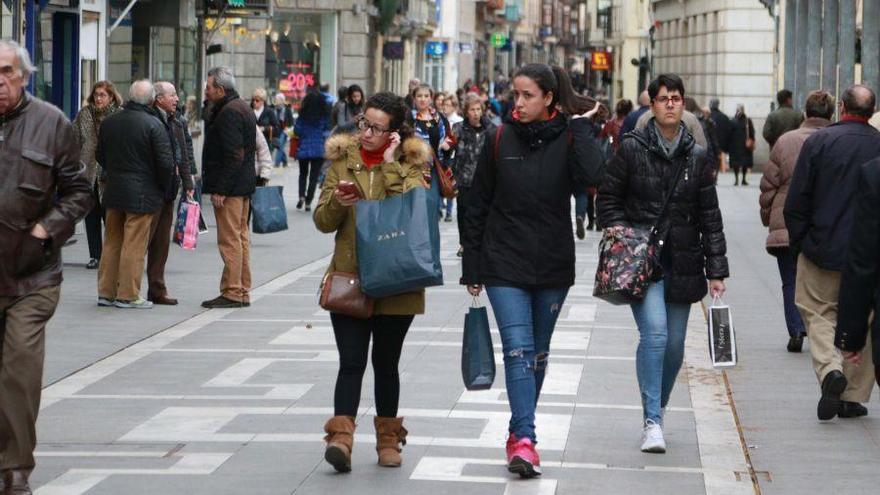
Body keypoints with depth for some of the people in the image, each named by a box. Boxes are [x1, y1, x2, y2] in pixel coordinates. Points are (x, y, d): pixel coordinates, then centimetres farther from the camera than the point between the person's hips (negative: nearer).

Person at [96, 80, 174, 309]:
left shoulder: (109, 122, 4)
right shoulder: (153, 125, -14)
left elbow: (100, 155, 14)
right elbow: (166, 162, -14)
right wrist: (163, 189, 1)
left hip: (113, 191, 6)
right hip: (142, 194, -6)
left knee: (112, 242, 14)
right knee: (134, 245, -1)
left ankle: (106, 291, 18)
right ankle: (128, 295, 1)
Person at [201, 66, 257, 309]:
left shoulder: (229, 113, -16)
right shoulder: (243, 108, 16)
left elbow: (233, 156, -22)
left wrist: (220, 190, -21)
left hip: (230, 187, -11)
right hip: (244, 184, 11)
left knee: (230, 239, -7)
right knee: (241, 237, 13)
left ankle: (232, 292, -6)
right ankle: (243, 292, 18)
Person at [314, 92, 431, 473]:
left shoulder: (411, 163, 1)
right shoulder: (343, 159, 7)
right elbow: (323, 222, 5)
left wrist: (390, 165, -16)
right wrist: (337, 203, -17)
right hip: (349, 277, 1)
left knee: (386, 363, 10)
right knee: (351, 362, -9)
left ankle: (388, 439, 21)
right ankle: (341, 437, -18)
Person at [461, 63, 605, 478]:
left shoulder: (567, 138, -3)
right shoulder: (501, 140, 0)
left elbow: (591, 175, -25)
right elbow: (477, 206, 5)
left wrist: (580, 126, -17)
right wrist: (472, 267, 4)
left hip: (553, 265, 1)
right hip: (504, 262, -1)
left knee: (538, 353, 12)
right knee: (518, 349, -13)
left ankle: (519, 432, 26)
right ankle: (524, 440, -21)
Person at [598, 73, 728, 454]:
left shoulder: (697, 156, 7)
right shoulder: (632, 148, -1)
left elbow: (710, 217, 9)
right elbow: (608, 195, 6)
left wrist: (716, 270, 7)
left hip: (682, 262, 3)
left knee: (675, 345, 6)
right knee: (654, 333, -19)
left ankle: (657, 408, 28)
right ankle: (652, 421, -17)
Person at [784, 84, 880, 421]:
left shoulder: (819, 141, -7)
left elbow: (796, 200, -6)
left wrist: (798, 241, 5)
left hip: (824, 250, -2)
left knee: (818, 312, 10)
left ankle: (830, 369, -16)